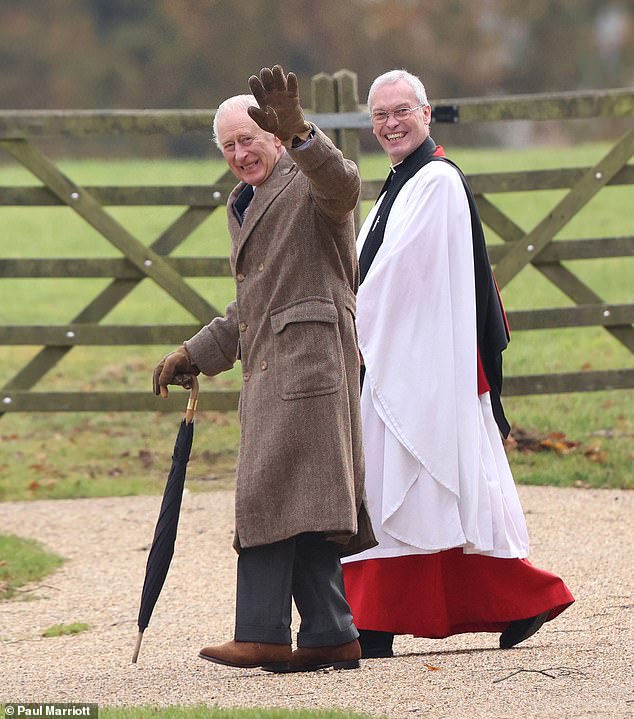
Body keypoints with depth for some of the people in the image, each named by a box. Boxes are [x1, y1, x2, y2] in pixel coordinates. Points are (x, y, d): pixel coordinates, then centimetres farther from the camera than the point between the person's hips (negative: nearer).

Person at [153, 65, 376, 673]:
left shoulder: (309, 182, -4)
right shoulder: (243, 205, 24)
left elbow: (342, 185, -31)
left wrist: (298, 133, -46)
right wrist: (196, 354, 25)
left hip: (308, 357, -9)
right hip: (269, 368, 9)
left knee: (271, 492, -12)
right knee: (301, 507, 6)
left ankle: (262, 634, -13)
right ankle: (330, 636, 7)